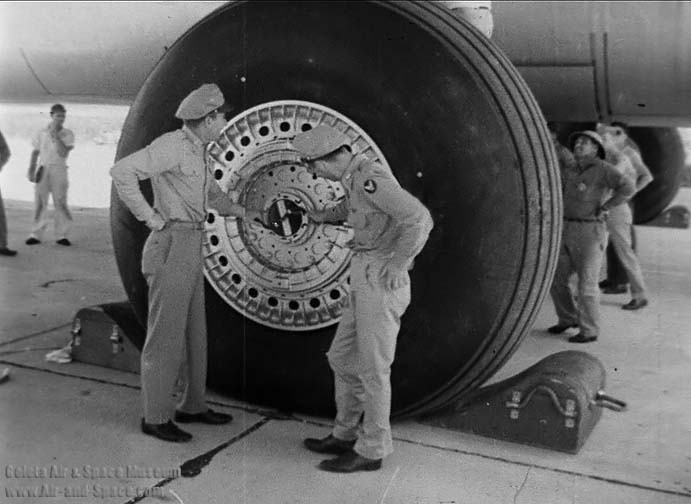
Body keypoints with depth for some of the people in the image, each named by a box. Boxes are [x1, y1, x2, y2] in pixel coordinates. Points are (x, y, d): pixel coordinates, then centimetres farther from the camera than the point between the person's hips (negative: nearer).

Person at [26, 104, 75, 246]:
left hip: (59, 170, -2)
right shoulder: (41, 133, 7)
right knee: (40, 203, 4)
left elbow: (63, 153, -11)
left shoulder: (67, 134, 1)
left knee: (61, 202, -3)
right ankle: (36, 234, 9)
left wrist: (55, 136, -14)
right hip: (42, 169, 2)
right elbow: (35, 152, 14)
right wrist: (31, 169, 5)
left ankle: (61, 235, 4)